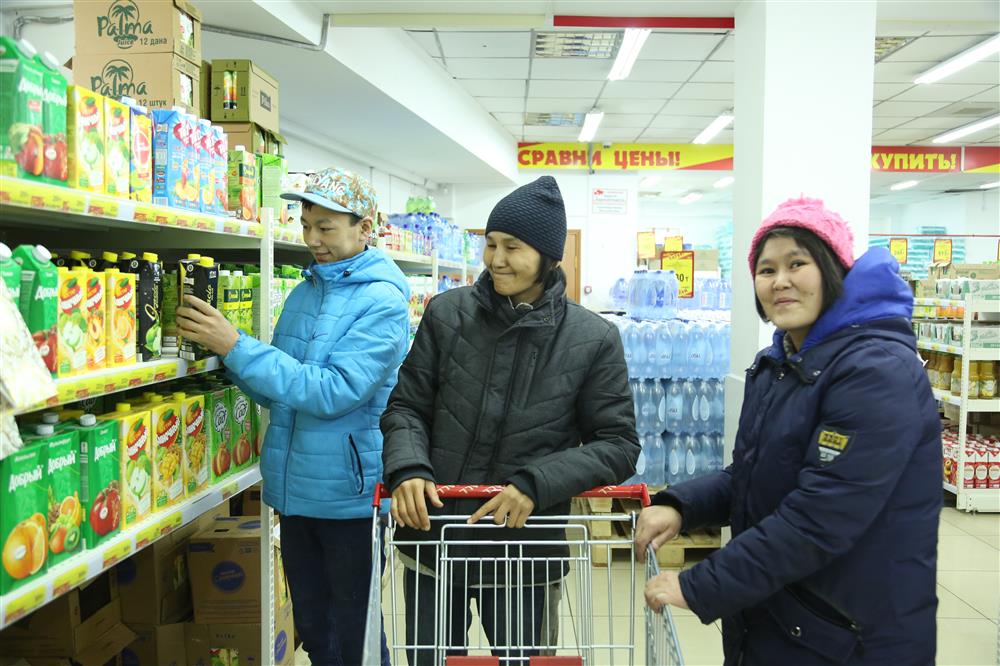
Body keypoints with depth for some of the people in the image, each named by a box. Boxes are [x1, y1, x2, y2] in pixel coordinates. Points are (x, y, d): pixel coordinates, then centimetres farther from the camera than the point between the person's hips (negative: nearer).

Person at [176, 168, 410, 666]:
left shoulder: (382, 302, -14)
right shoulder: (306, 289, 8)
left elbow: (333, 391, -25)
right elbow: (280, 393, 12)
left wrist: (236, 346, -25)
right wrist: (223, 347, -4)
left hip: (349, 494, -7)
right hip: (295, 490, 7)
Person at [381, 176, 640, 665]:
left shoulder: (593, 339, -7)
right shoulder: (447, 313, -3)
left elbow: (618, 444, -5)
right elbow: (406, 406, 3)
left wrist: (536, 484, -18)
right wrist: (407, 468, -17)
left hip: (525, 554, -1)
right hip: (434, 538, 2)